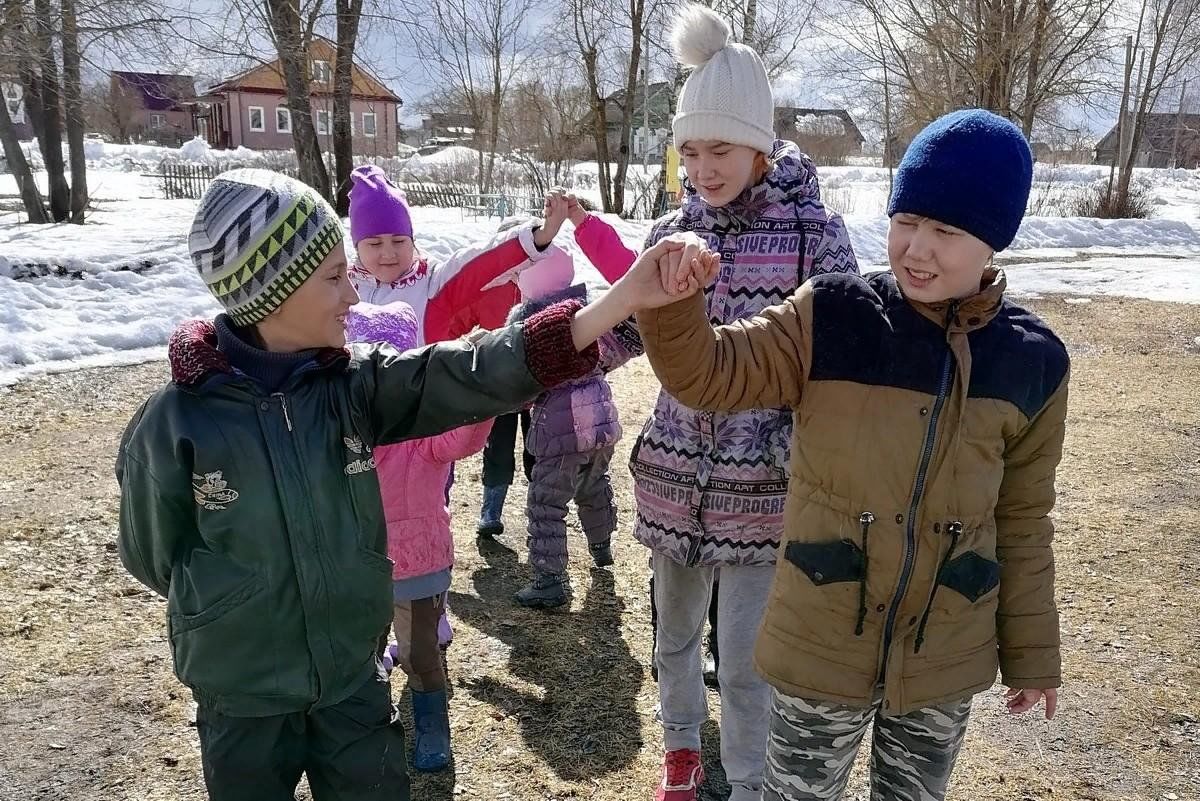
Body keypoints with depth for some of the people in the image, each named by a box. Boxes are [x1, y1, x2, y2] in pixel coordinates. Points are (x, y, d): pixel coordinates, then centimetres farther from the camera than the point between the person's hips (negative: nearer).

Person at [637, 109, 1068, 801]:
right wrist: (671, 300, -37)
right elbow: (710, 374, -16)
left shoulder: (1032, 360, -6)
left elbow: (1022, 522, 2)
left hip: (946, 659, 2)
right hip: (821, 646, -2)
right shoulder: (832, 318, -13)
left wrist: (1032, 655, 10)